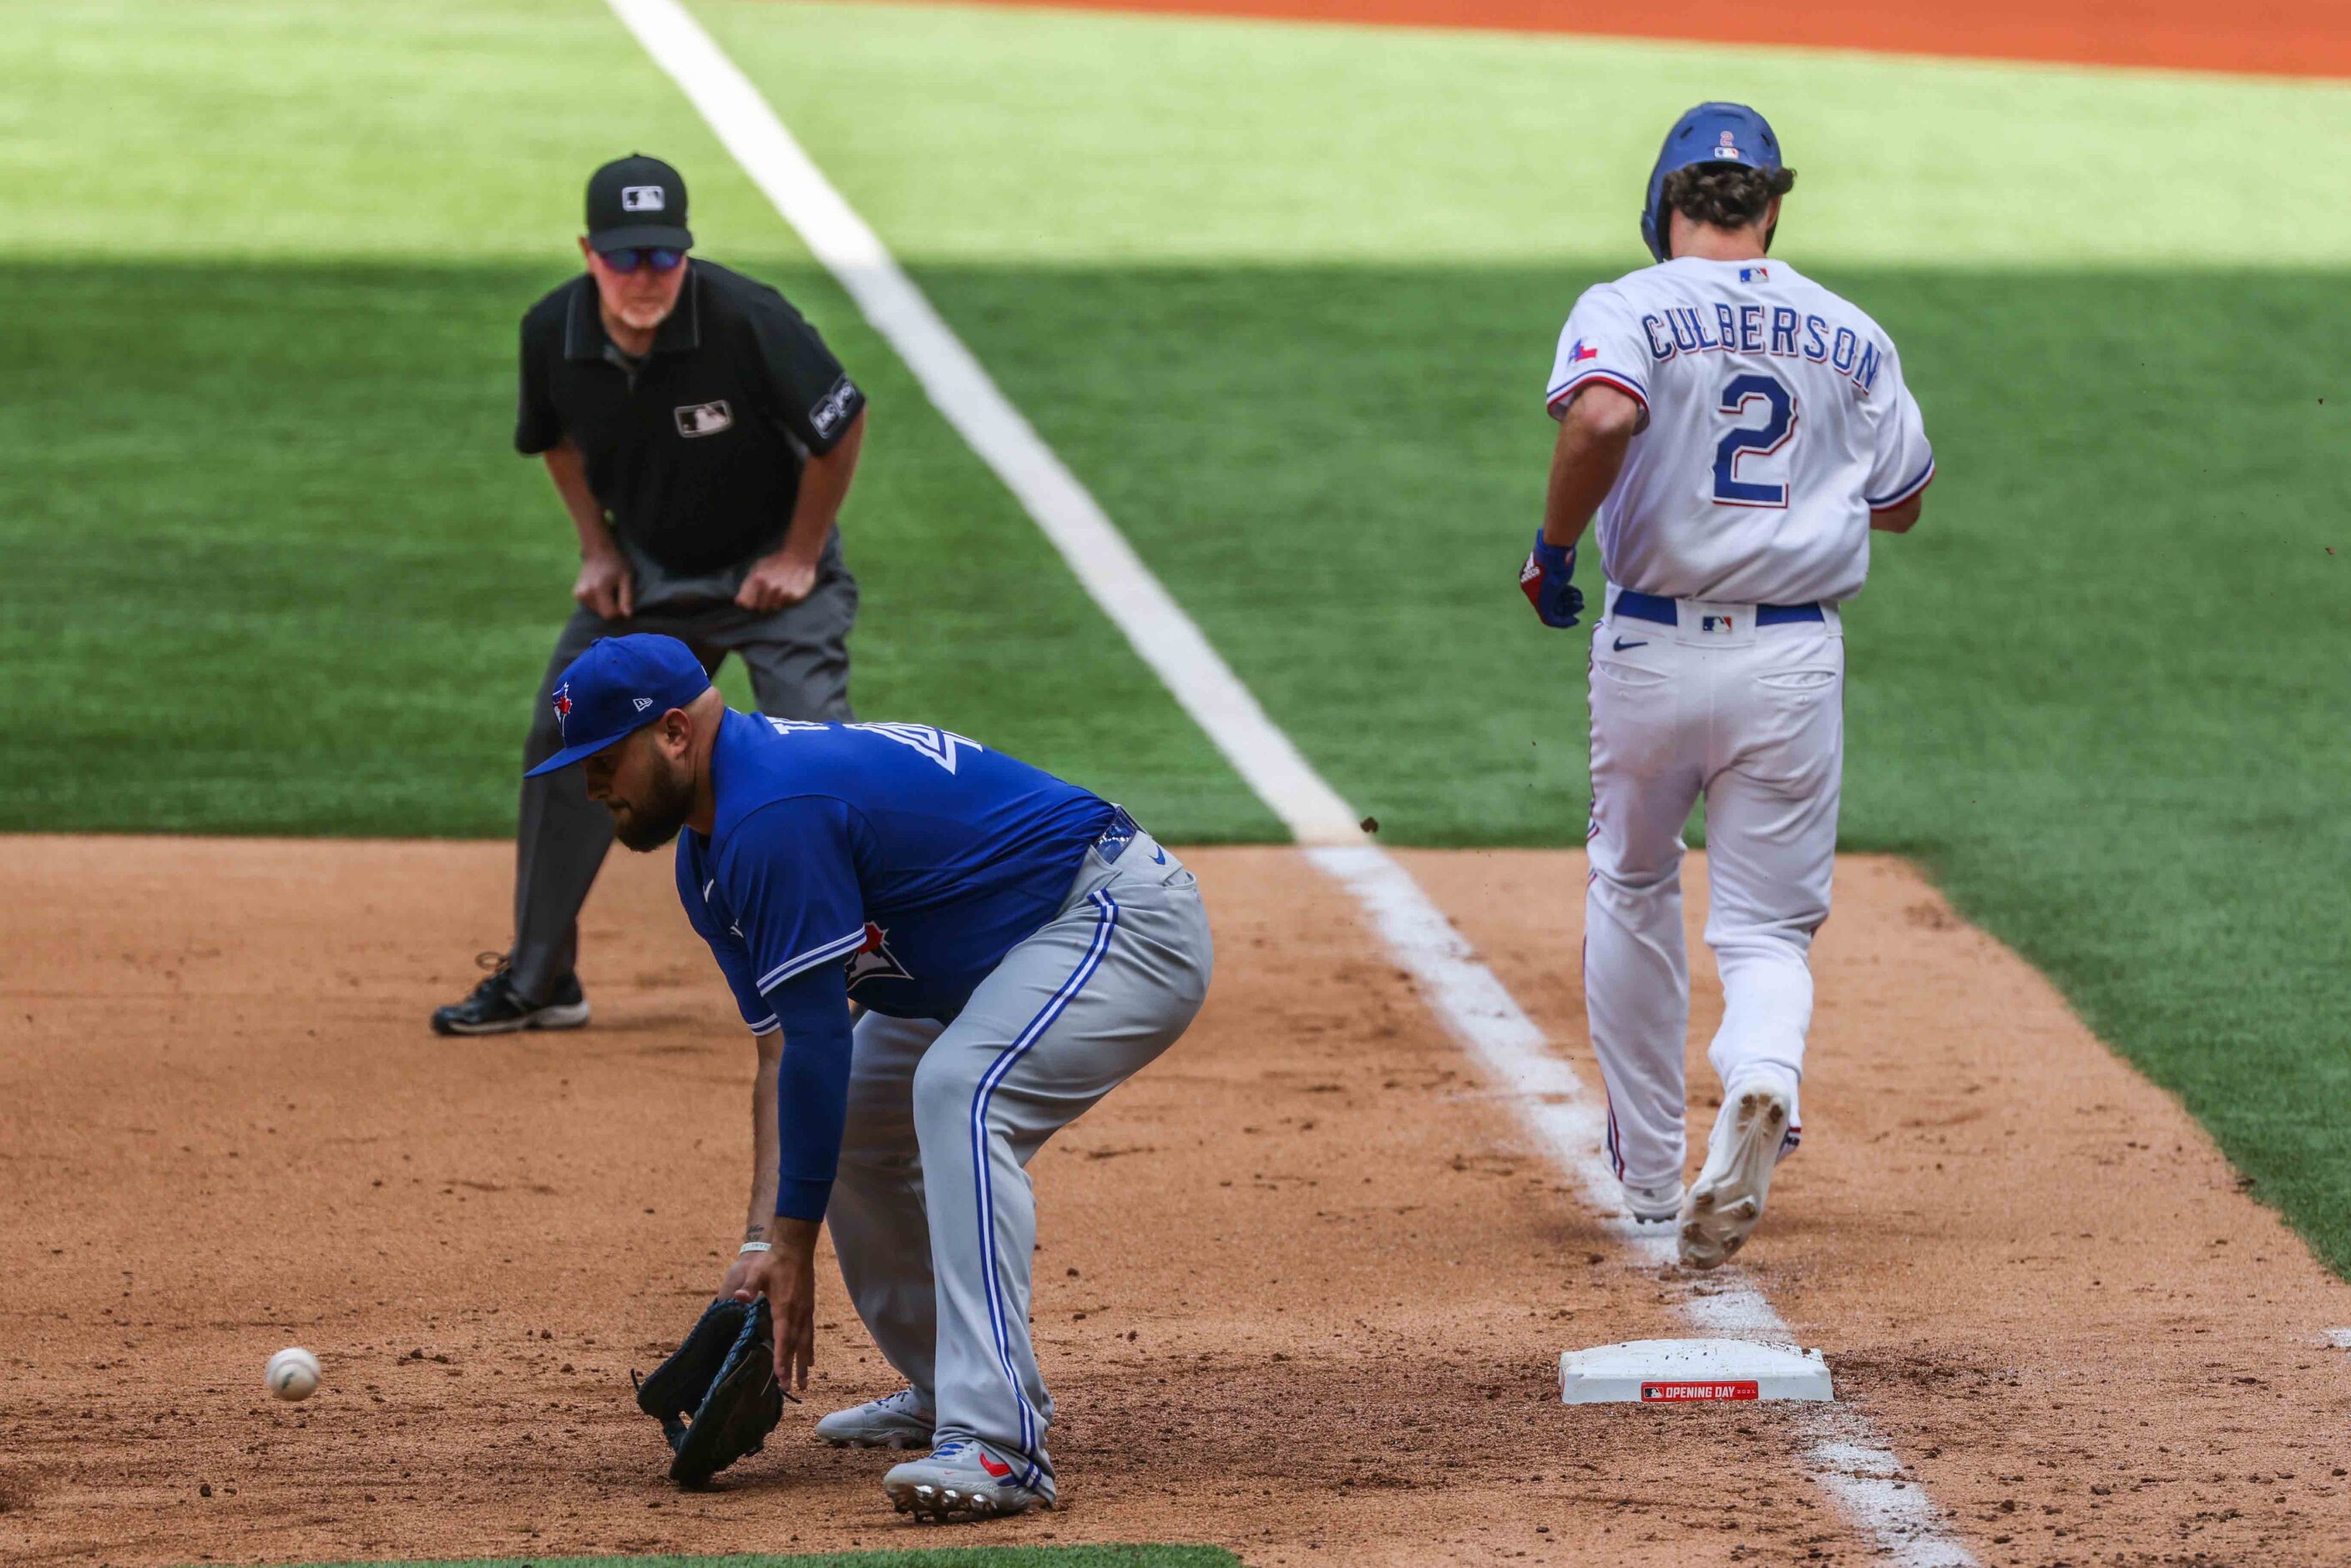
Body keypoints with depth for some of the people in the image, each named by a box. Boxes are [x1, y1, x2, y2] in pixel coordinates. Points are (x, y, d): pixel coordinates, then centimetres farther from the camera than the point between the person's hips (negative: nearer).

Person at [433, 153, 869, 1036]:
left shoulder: (748, 321, -30)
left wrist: (801, 559, -12)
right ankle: (538, 980, 19)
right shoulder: (553, 333, -15)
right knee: (564, 746, 4)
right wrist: (597, 550, 2)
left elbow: (843, 425, -16)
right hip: (643, 573, 5)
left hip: (770, 570, -5)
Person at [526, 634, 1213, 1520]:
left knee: (959, 1090, -32)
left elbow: (820, 1041, -24)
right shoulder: (706, 854, 8)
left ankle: (998, 1445, -38)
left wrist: (793, 1248, -20)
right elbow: (783, 1052, 4)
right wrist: (763, 1240, -8)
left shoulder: (773, 814, -24)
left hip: (1126, 918, -12)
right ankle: (944, 1393, 28)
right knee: (849, 1119, 17)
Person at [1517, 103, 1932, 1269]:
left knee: (1632, 892, 22)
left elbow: (1601, 414, -27)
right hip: (1795, 659, 1)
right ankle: (1761, 1082, -28)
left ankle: (1649, 1168, 28)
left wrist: (1552, 544, -13)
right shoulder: (1851, 337, 7)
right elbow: (1901, 504, 14)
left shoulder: (1626, 310, -5)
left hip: (1652, 648, -1)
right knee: (1767, 924, 6)